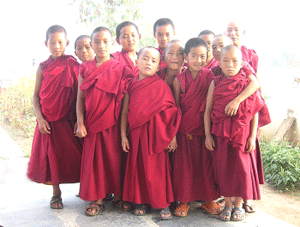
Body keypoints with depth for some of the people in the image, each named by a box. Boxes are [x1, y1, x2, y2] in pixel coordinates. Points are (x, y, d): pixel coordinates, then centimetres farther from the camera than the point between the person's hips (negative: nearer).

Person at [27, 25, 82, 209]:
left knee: (73, 154, 2)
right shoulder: (43, 68, 5)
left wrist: (79, 120, -10)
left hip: (69, 119, -2)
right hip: (48, 121, 2)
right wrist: (39, 118, -8)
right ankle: (56, 193, 21)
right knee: (51, 155, 7)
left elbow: (80, 95, -4)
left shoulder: (74, 66, -1)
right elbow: (36, 96, 4)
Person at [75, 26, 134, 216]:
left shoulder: (120, 69, -1)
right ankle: (97, 200, 18)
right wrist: (80, 124, -3)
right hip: (92, 124, 2)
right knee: (94, 159, 7)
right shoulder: (86, 69, 6)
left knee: (115, 158, 6)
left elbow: (125, 100, -2)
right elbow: (80, 98, 5)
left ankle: (118, 196, 22)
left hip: (113, 123, -2)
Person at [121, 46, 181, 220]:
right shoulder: (131, 85, 6)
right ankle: (141, 201, 25)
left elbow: (171, 112, -5)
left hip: (156, 134, -3)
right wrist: (123, 135, 3)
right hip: (136, 133, 3)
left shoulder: (161, 85, -4)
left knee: (157, 168, 0)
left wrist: (172, 136, -8)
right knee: (137, 166, 9)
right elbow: (125, 111, 7)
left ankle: (164, 203, 15)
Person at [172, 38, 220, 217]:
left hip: (205, 128, 1)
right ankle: (184, 200, 20)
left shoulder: (210, 78, -1)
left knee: (206, 162, 7)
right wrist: (182, 128, -6)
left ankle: (208, 198, 24)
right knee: (185, 164, 6)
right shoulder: (179, 80, -3)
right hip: (185, 131, 0)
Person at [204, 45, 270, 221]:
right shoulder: (215, 84, 1)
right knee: (223, 167, 6)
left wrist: (252, 136, -6)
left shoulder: (248, 84, -2)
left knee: (242, 168, 4)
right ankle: (227, 204, 22)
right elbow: (208, 110, 2)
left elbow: (255, 112, 0)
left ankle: (239, 205, 22)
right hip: (220, 134, 1)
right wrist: (208, 134, -3)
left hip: (242, 134, -1)